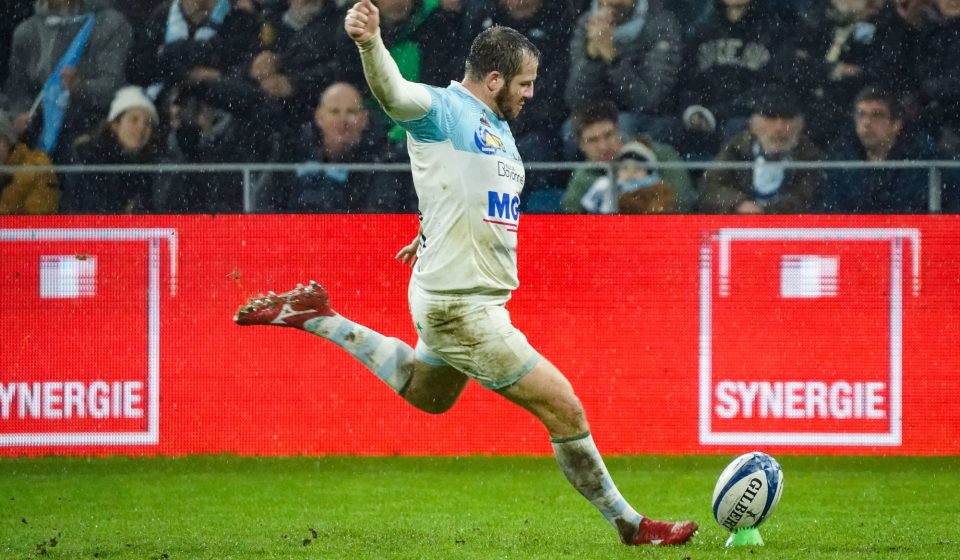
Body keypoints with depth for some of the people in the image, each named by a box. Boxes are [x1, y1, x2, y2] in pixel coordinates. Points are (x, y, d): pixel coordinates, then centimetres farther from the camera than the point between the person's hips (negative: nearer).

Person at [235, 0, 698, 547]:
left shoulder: (499, 128, 11)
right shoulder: (442, 109, -15)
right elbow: (394, 92, -36)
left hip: (477, 297, 10)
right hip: (462, 308, -10)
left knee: (427, 393, 34)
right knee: (565, 410, -4)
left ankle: (316, 317, 34)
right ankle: (629, 523, 9)